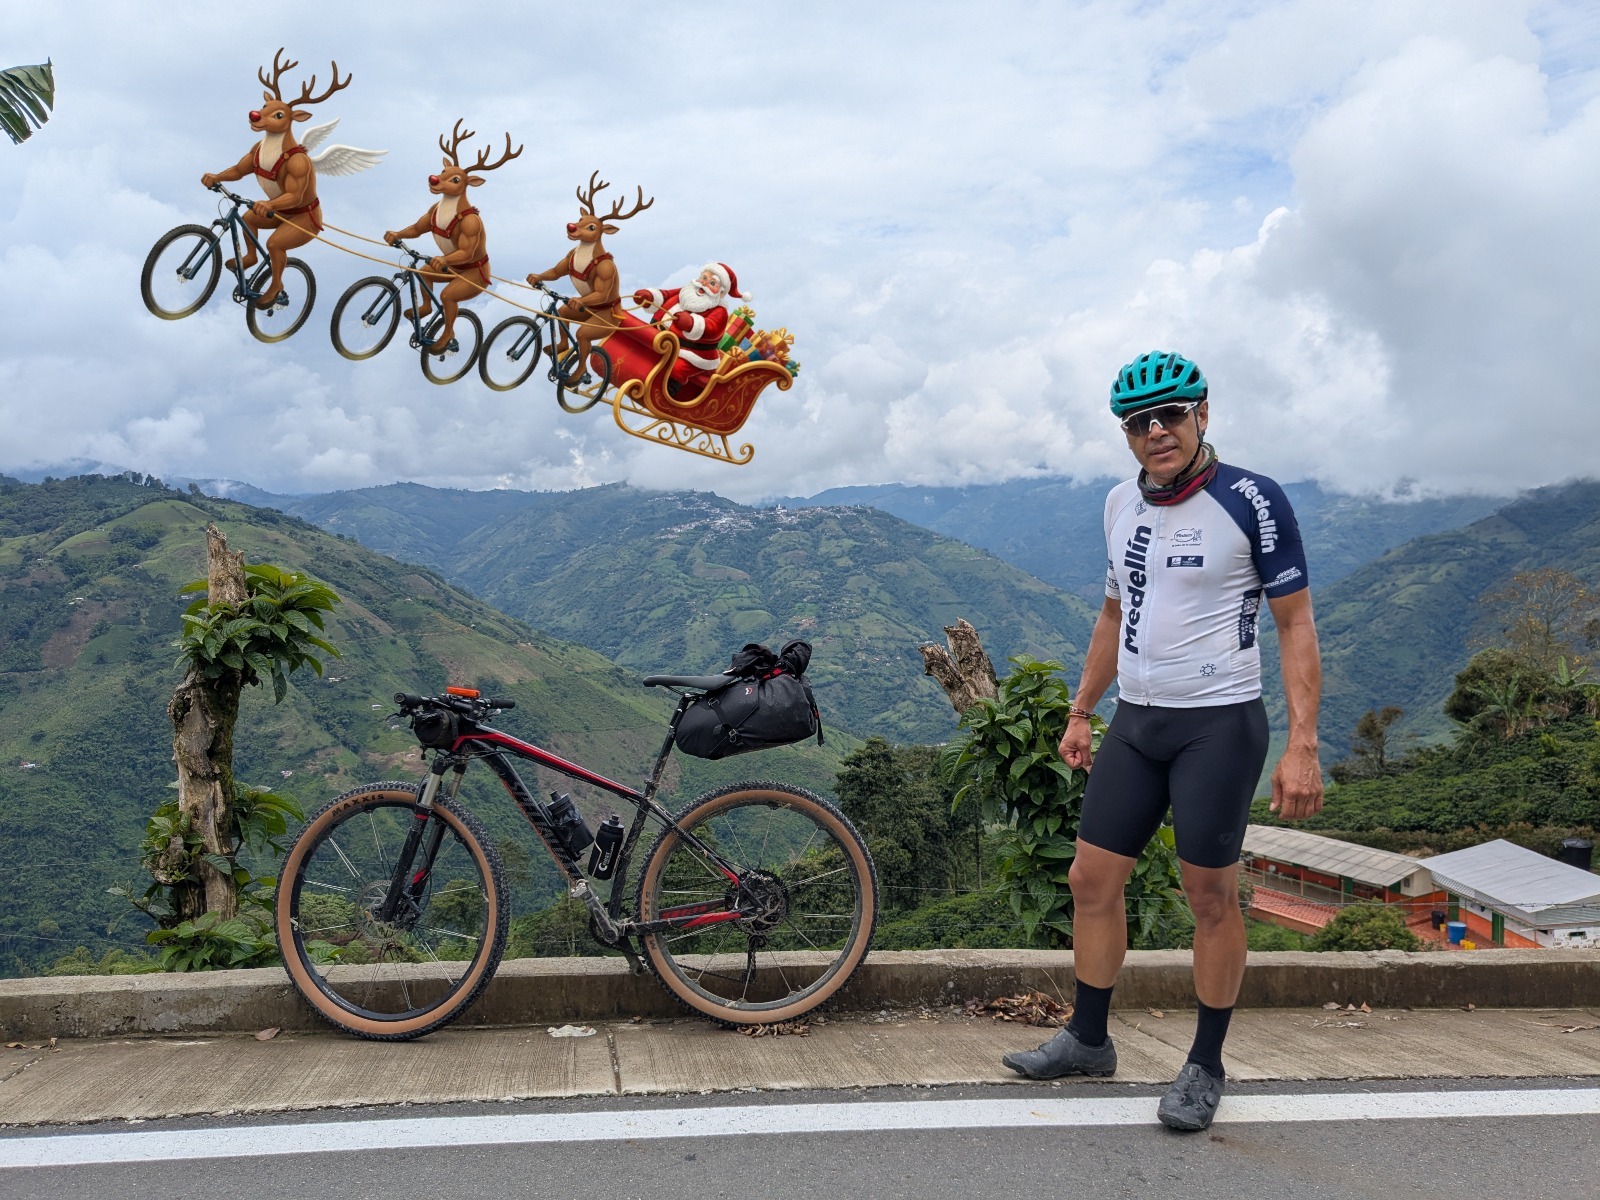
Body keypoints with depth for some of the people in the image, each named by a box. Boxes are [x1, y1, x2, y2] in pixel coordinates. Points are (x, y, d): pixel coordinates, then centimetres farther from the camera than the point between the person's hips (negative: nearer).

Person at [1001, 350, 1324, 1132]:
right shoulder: (1122, 504, 8)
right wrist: (1079, 714, 18)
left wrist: (1302, 745, -17)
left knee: (1211, 896, 3)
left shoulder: (1251, 501, -11)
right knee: (1092, 879, 7)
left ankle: (1205, 1066, 19)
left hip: (1219, 723, -6)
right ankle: (1087, 1040, 24)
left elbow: (1295, 624, -10)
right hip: (1135, 722, 6)